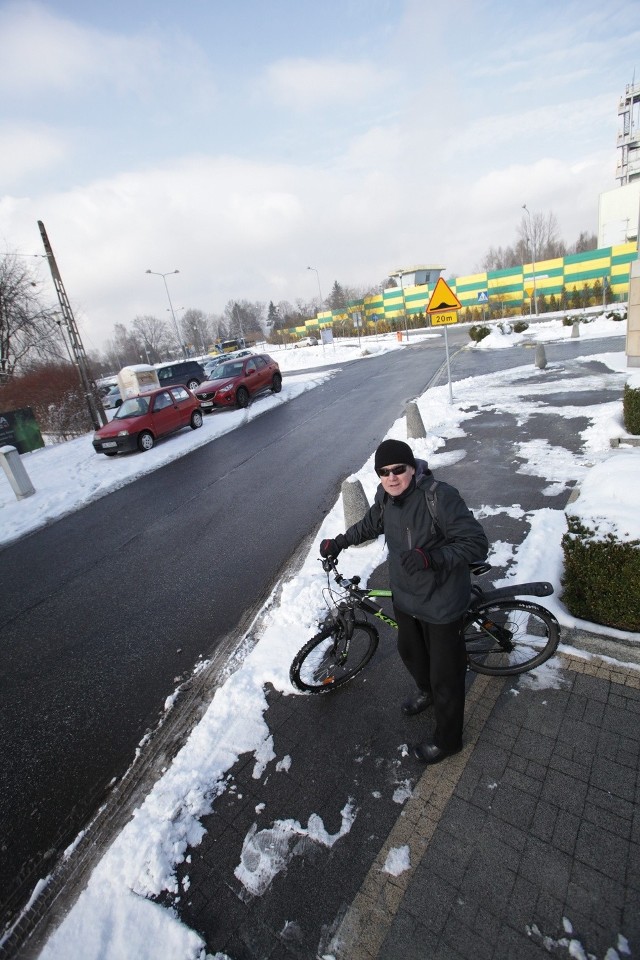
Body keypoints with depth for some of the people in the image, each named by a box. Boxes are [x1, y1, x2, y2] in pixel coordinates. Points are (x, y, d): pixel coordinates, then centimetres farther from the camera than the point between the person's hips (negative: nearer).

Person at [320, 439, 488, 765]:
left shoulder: (440, 497, -29)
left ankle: (447, 739, 40)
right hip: (405, 596, 7)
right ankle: (426, 692, 64)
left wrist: (431, 557, -41)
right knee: (409, 652, 31)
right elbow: (371, 524, 14)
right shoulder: (385, 496, -8)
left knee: (445, 676, 12)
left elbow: (477, 543, -28)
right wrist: (340, 541, 10)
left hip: (441, 603, -7)